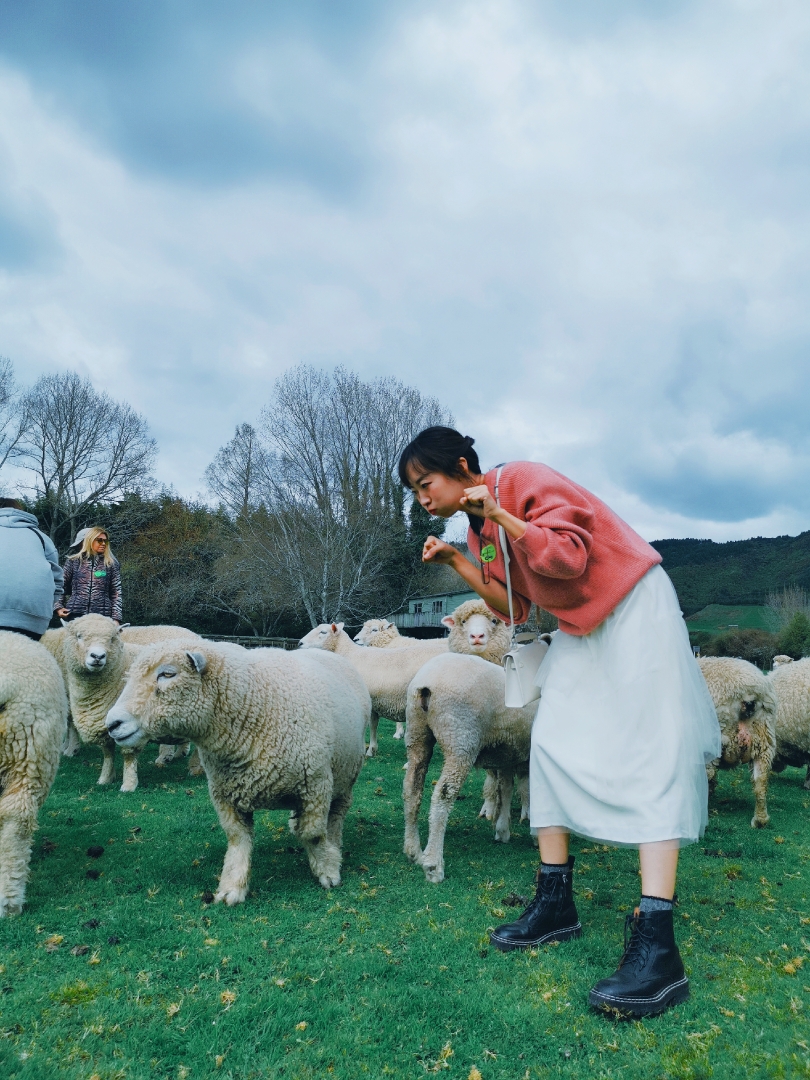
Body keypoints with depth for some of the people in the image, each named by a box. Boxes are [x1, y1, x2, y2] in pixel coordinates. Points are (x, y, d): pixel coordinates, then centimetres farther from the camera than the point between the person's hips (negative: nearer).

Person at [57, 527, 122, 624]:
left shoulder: (111, 563, 9)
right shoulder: (73, 561, 9)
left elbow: (116, 593, 6)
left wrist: (116, 618, -2)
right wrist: (58, 606, 2)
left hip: (102, 616, 0)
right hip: (75, 614, 0)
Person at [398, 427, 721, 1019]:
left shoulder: (524, 480, -18)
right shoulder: (480, 530, 6)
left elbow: (568, 557, -28)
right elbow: (515, 608, 3)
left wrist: (500, 514, -31)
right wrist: (455, 561, -2)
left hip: (635, 608, -9)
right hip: (580, 626, 9)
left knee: (650, 755, -13)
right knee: (552, 745, 1)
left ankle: (657, 947, -17)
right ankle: (556, 904, 10)